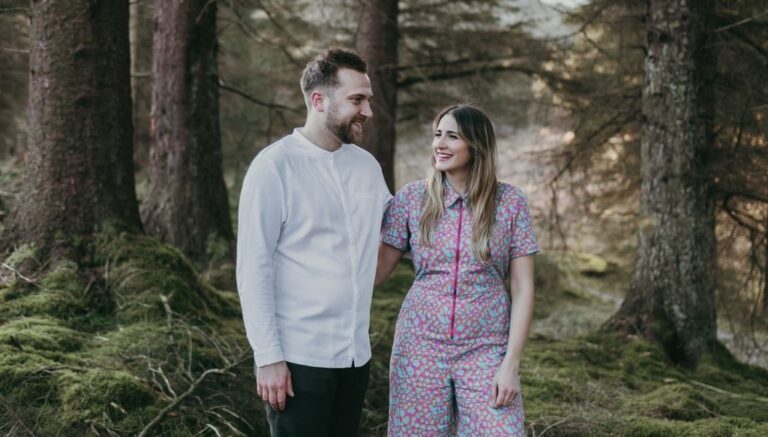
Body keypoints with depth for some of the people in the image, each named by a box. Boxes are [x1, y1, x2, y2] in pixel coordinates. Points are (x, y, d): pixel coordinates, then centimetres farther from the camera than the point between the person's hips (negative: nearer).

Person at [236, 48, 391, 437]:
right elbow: (253, 270, -11)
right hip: (298, 359, -6)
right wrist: (267, 357, -15)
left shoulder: (367, 166, 9)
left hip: (355, 356, 6)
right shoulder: (275, 166, -9)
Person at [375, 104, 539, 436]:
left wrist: (511, 363, -7)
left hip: (486, 350, -1)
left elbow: (523, 288, -2)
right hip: (420, 346, 1)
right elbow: (376, 269, 3)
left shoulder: (509, 201, -1)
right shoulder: (411, 198, 2)